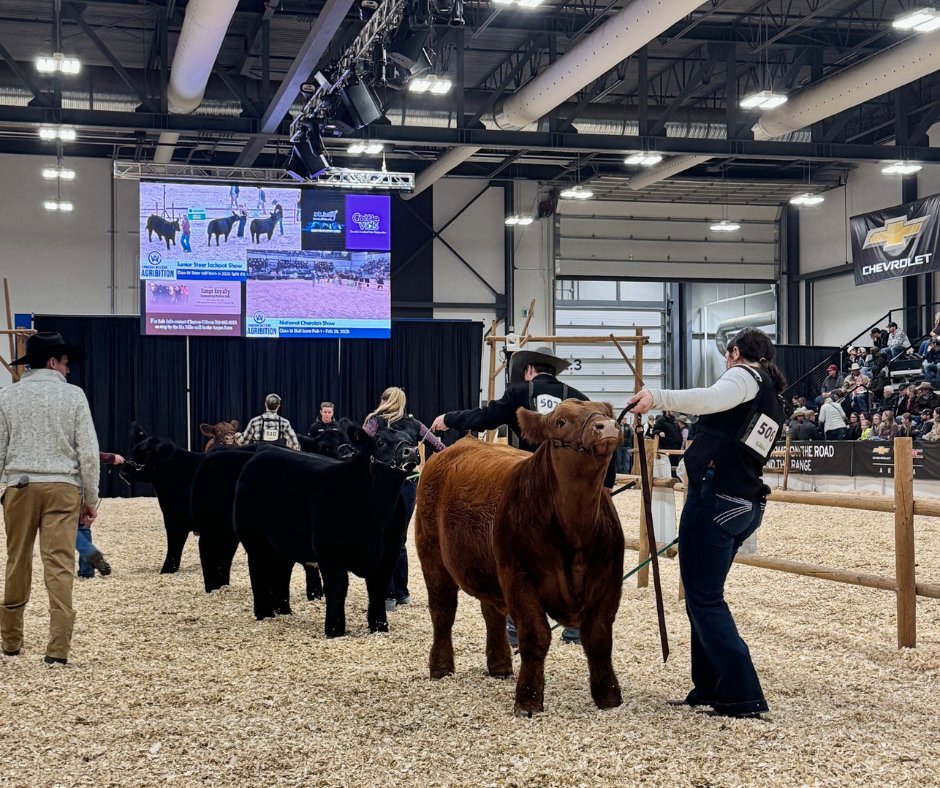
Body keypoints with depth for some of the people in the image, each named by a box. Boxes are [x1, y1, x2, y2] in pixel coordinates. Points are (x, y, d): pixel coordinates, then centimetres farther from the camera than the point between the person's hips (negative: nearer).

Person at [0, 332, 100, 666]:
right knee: (60, 567, -4)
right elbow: (88, 453, -3)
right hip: (62, 488, -2)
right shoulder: (73, 395, -1)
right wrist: (91, 499, 5)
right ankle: (58, 648, -7)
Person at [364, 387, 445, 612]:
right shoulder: (414, 424, 11)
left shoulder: (375, 421, 0)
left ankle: (388, 596, -2)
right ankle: (402, 592, 21)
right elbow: (440, 448, 9)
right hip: (409, 484, 4)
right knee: (398, 539, 15)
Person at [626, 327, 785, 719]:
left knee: (703, 598, -5)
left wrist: (657, 397, -33)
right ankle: (709, 687, 23)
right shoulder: (774, 402, 24)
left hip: (715, 496, -9)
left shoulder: (744, 375, -3)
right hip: (747, 506, 9)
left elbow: (713, 398, -27)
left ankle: (742, 696, -6)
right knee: (705, 595, 19)